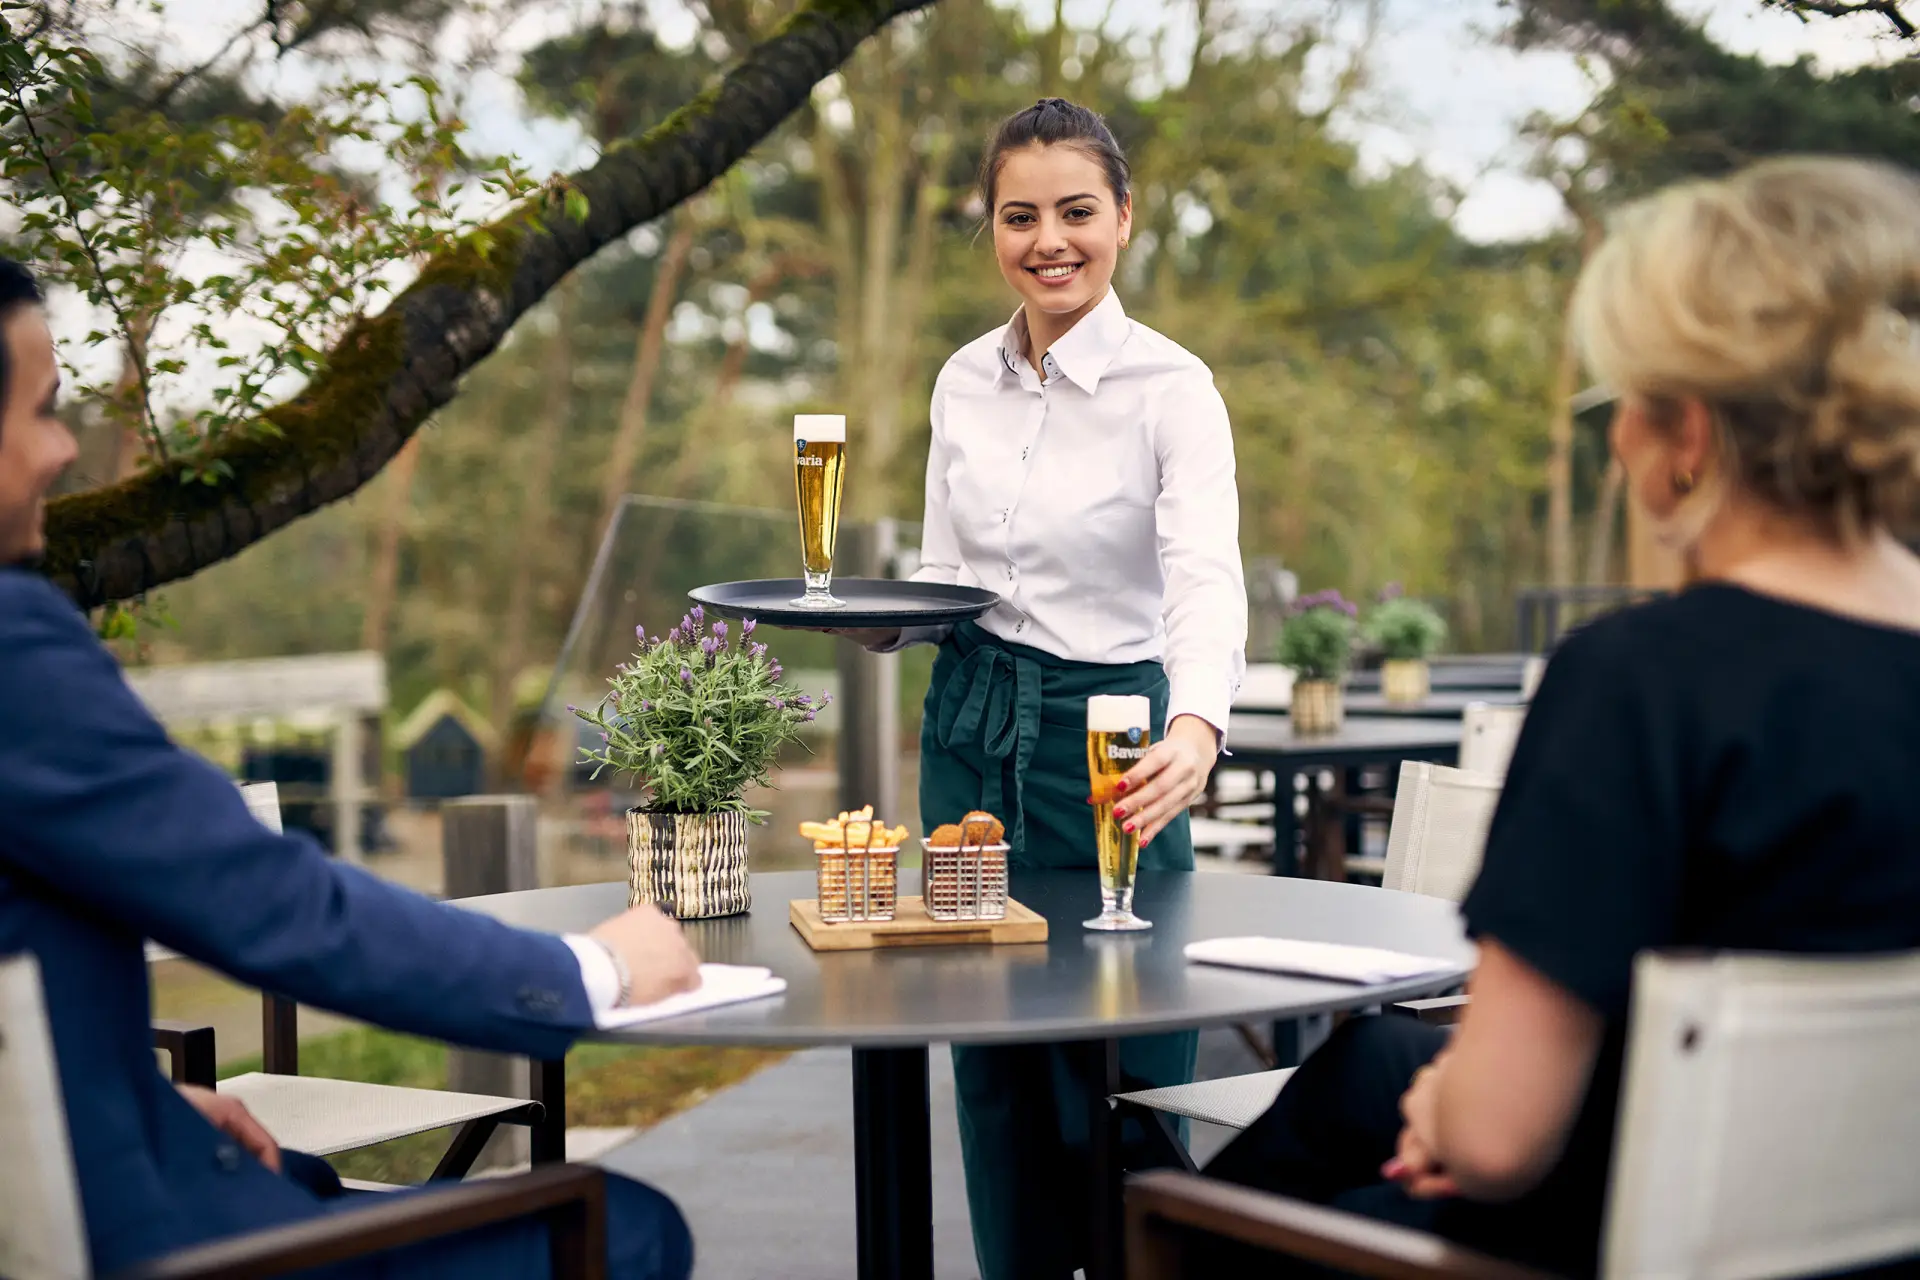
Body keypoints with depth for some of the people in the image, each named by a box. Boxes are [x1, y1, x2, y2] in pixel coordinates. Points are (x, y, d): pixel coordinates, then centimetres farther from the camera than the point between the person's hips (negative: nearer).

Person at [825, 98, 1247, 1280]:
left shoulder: (1169, 386, -12)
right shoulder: (965, 382, 5)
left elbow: (1207, 581, -27)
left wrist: (1196, 727, -46)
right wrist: (884, 618, -8)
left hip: (1109, 745, -5)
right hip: (971, 733, 5)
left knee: (1123, 1080, 1)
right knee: (993, 1070, 12)